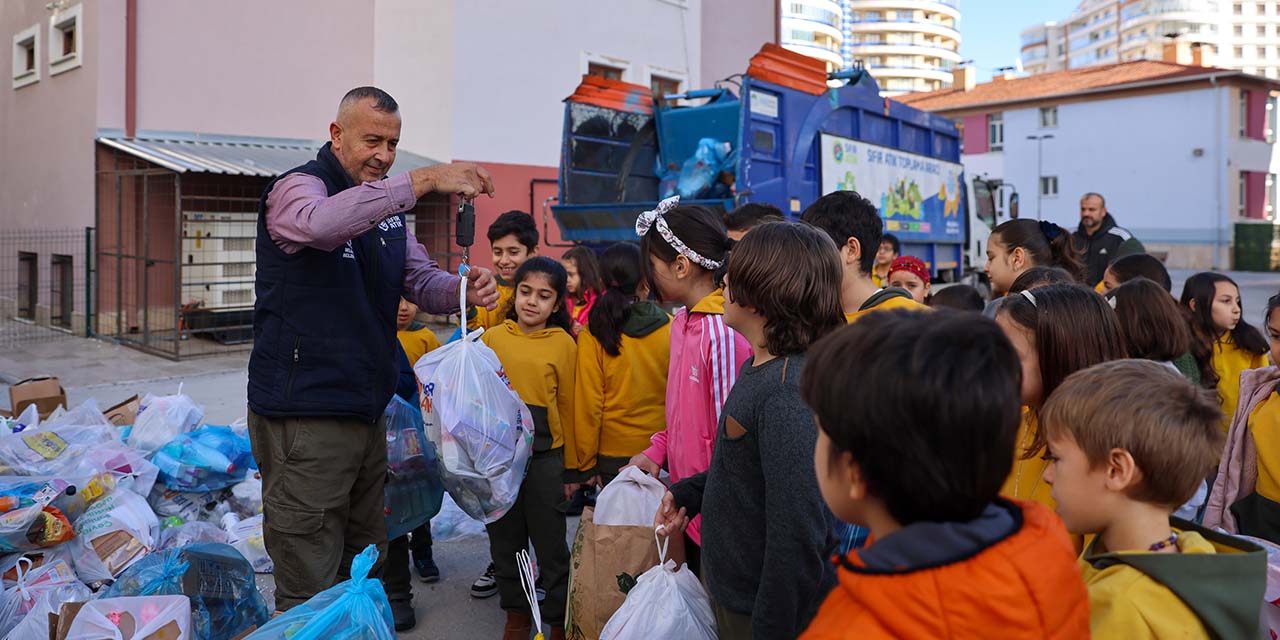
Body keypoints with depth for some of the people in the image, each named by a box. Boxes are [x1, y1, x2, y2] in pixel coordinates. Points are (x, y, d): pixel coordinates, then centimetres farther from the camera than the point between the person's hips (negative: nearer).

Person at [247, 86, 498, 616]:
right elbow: (322, 223, -34)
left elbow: (422, 283, 11)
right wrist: (425, 179, -36)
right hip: (304, 415, -8)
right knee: (310, 593, -3)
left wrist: (464, 290, -12)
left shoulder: (386, 206, 15)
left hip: (366, 412, 8)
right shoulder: (296, 186, -9)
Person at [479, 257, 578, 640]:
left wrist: (570, 468, -2)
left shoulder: (563, 344, -4)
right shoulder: (492, 338, 3)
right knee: (505, 542, 15)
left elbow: (568, 407, -3)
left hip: (545, 457, -3)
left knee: (551, 546, 7)